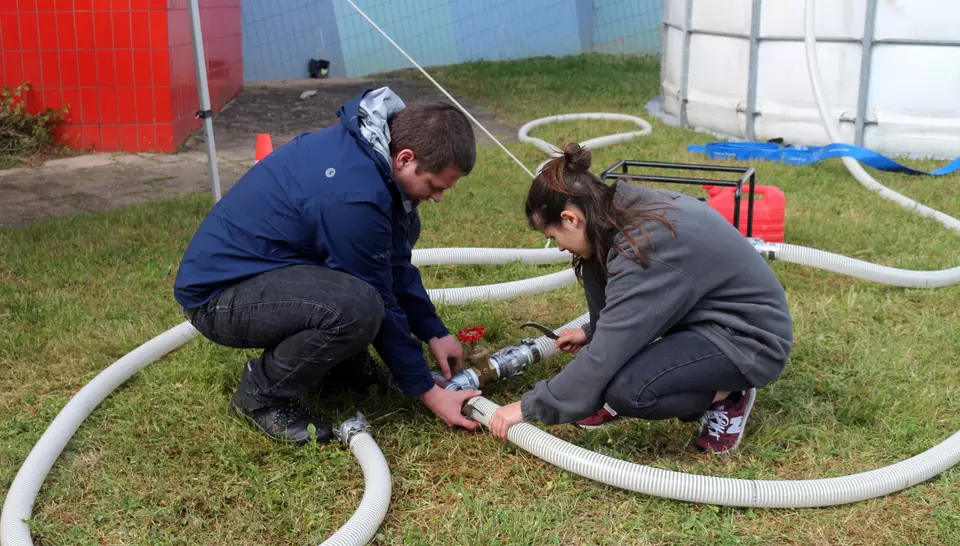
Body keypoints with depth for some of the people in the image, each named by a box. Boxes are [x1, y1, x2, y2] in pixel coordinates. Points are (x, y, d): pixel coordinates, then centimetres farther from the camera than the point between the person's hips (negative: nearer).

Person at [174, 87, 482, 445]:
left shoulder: (371, 141, -3)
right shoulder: (354, 195, -31)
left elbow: (395, 263, 10)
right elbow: (378, 304, -20)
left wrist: (434, 333, 8)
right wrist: (427, 391, -10)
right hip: (216, 295, -9)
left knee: (401, 225, 6)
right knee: (356, 307, -35)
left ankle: (341, 360, 13)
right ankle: (262, 392, -7)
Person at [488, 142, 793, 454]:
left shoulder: (646, 247, -30)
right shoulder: (629, 208, -4)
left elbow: (606, 355, -27)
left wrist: (530, 407, -17)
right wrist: (594, 333, 22)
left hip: (751, 339, -9)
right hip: (706, 312, 9)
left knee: (626, 390, -29)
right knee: (595, 265, -1)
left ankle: (724, 397, -1)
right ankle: (613, 393, 8)